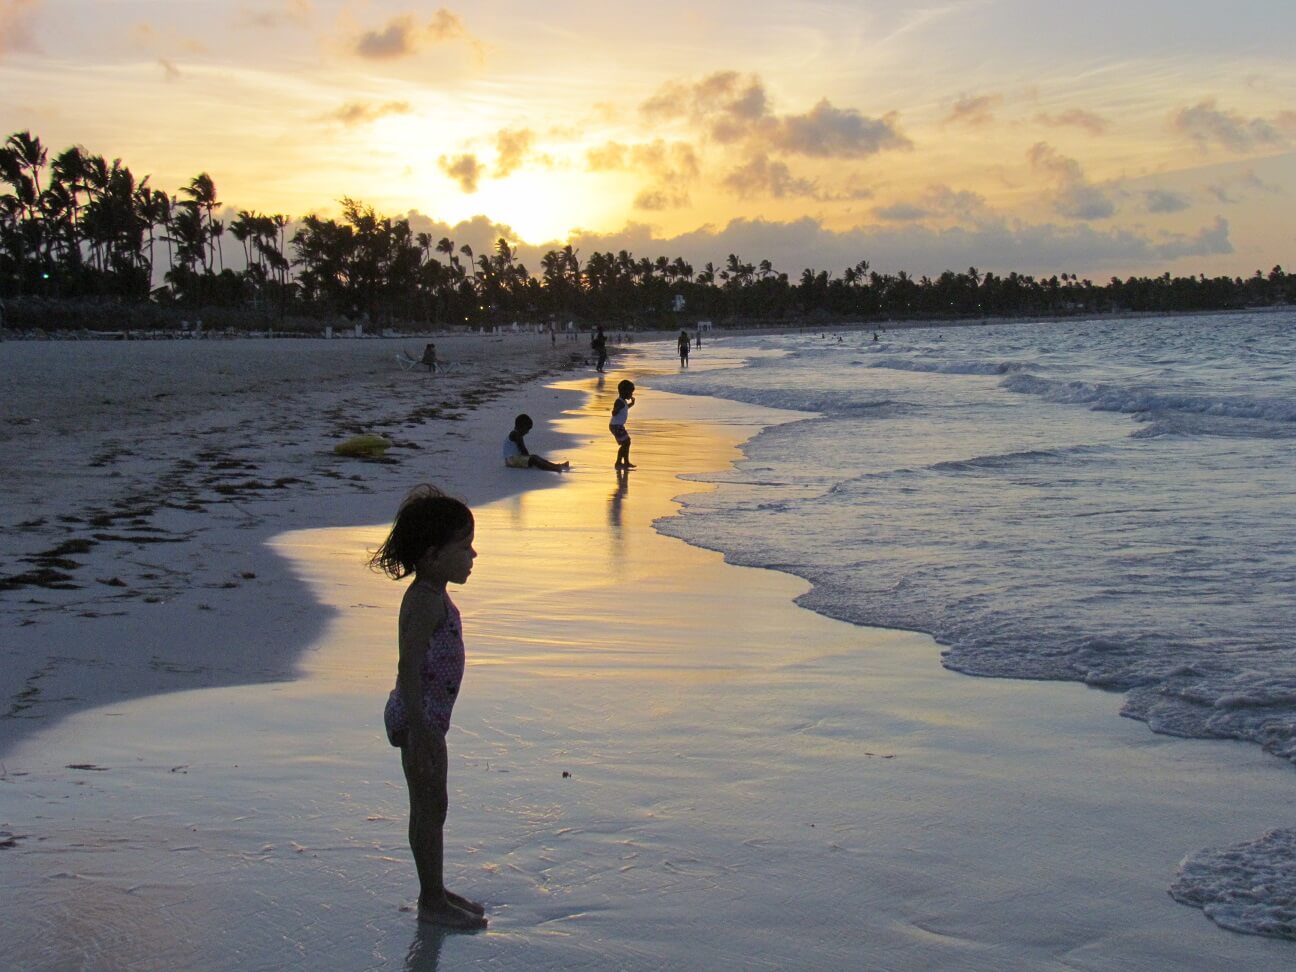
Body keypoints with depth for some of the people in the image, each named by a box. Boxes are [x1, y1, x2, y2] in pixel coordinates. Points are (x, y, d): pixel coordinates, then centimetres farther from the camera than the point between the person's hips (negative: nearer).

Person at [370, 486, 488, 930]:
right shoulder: (425, 601, -21)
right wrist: (419, 732, -28)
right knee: (431, 807, -1)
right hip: (419, 718, -10)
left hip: (428, 716, 10)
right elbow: (409, 668, -26)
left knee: (428, 807, 17)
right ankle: (432, 902, 10)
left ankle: (435, 892, 28)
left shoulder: (432, 596, 11)